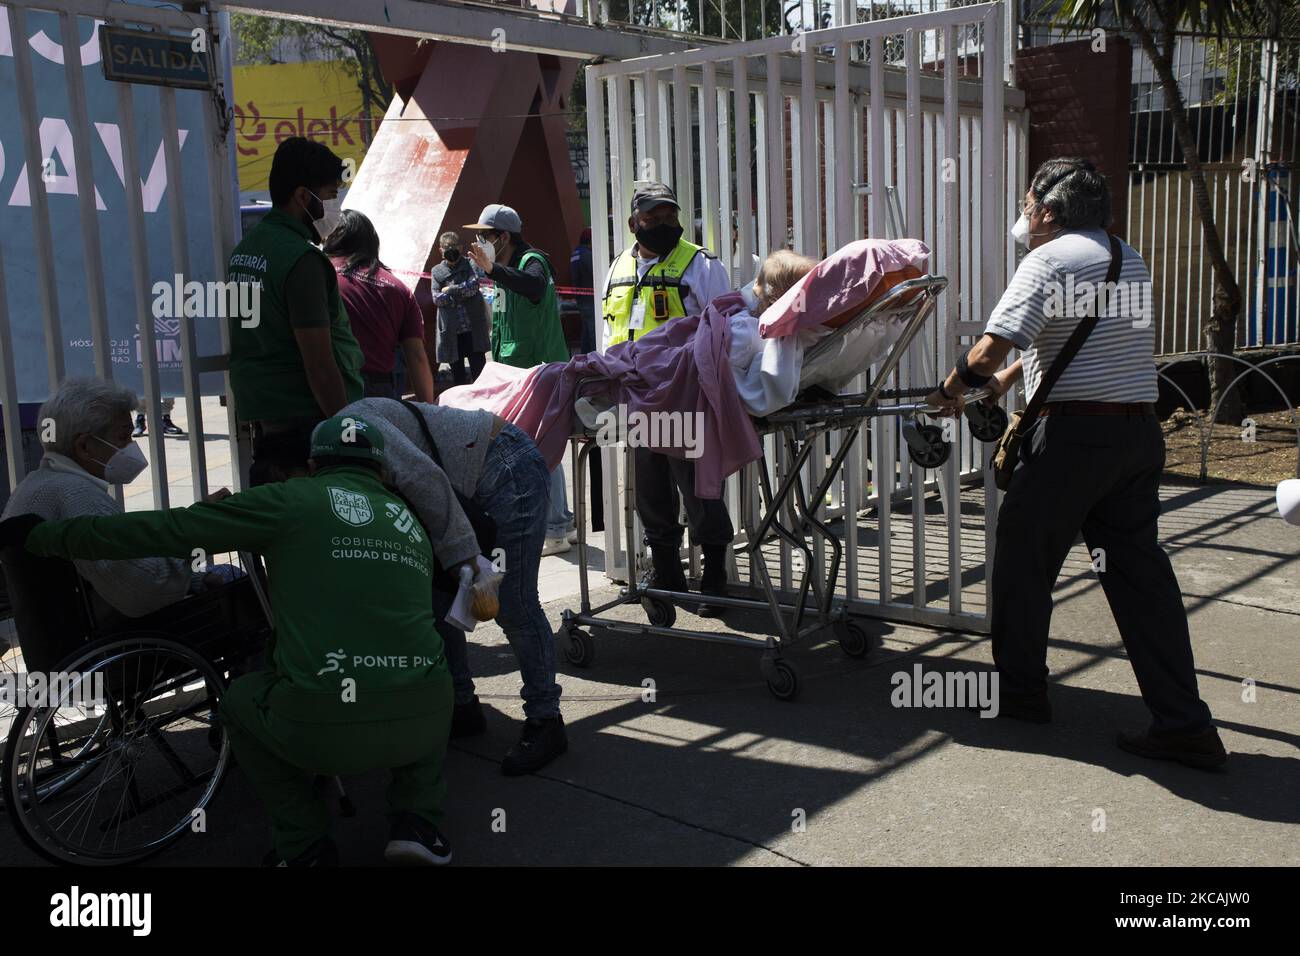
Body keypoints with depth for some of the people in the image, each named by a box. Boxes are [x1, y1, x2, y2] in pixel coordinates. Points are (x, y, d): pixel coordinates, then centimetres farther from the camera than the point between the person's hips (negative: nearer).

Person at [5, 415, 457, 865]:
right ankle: (416, 822, 19)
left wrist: (39, 536, 16)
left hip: (318, 728, -3)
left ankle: (305, 844, 22)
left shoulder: (289, 501, 6)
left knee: (240, 699, 30)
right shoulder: (412, 523, 19)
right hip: (418, 726, 3)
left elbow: (163, 529, 5)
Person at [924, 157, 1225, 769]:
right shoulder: (1128, 260, 19)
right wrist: (1010, 377, 31)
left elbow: (990, 349, -17)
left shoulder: (1050, 259, -8)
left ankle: (1019, 690, 22)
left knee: (1024, 558, 9)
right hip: (1140, 431, 8)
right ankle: (1184, 724, 7)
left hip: (1075, 435, -8)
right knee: (1138, 569, 8)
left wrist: (951, 389, 1)